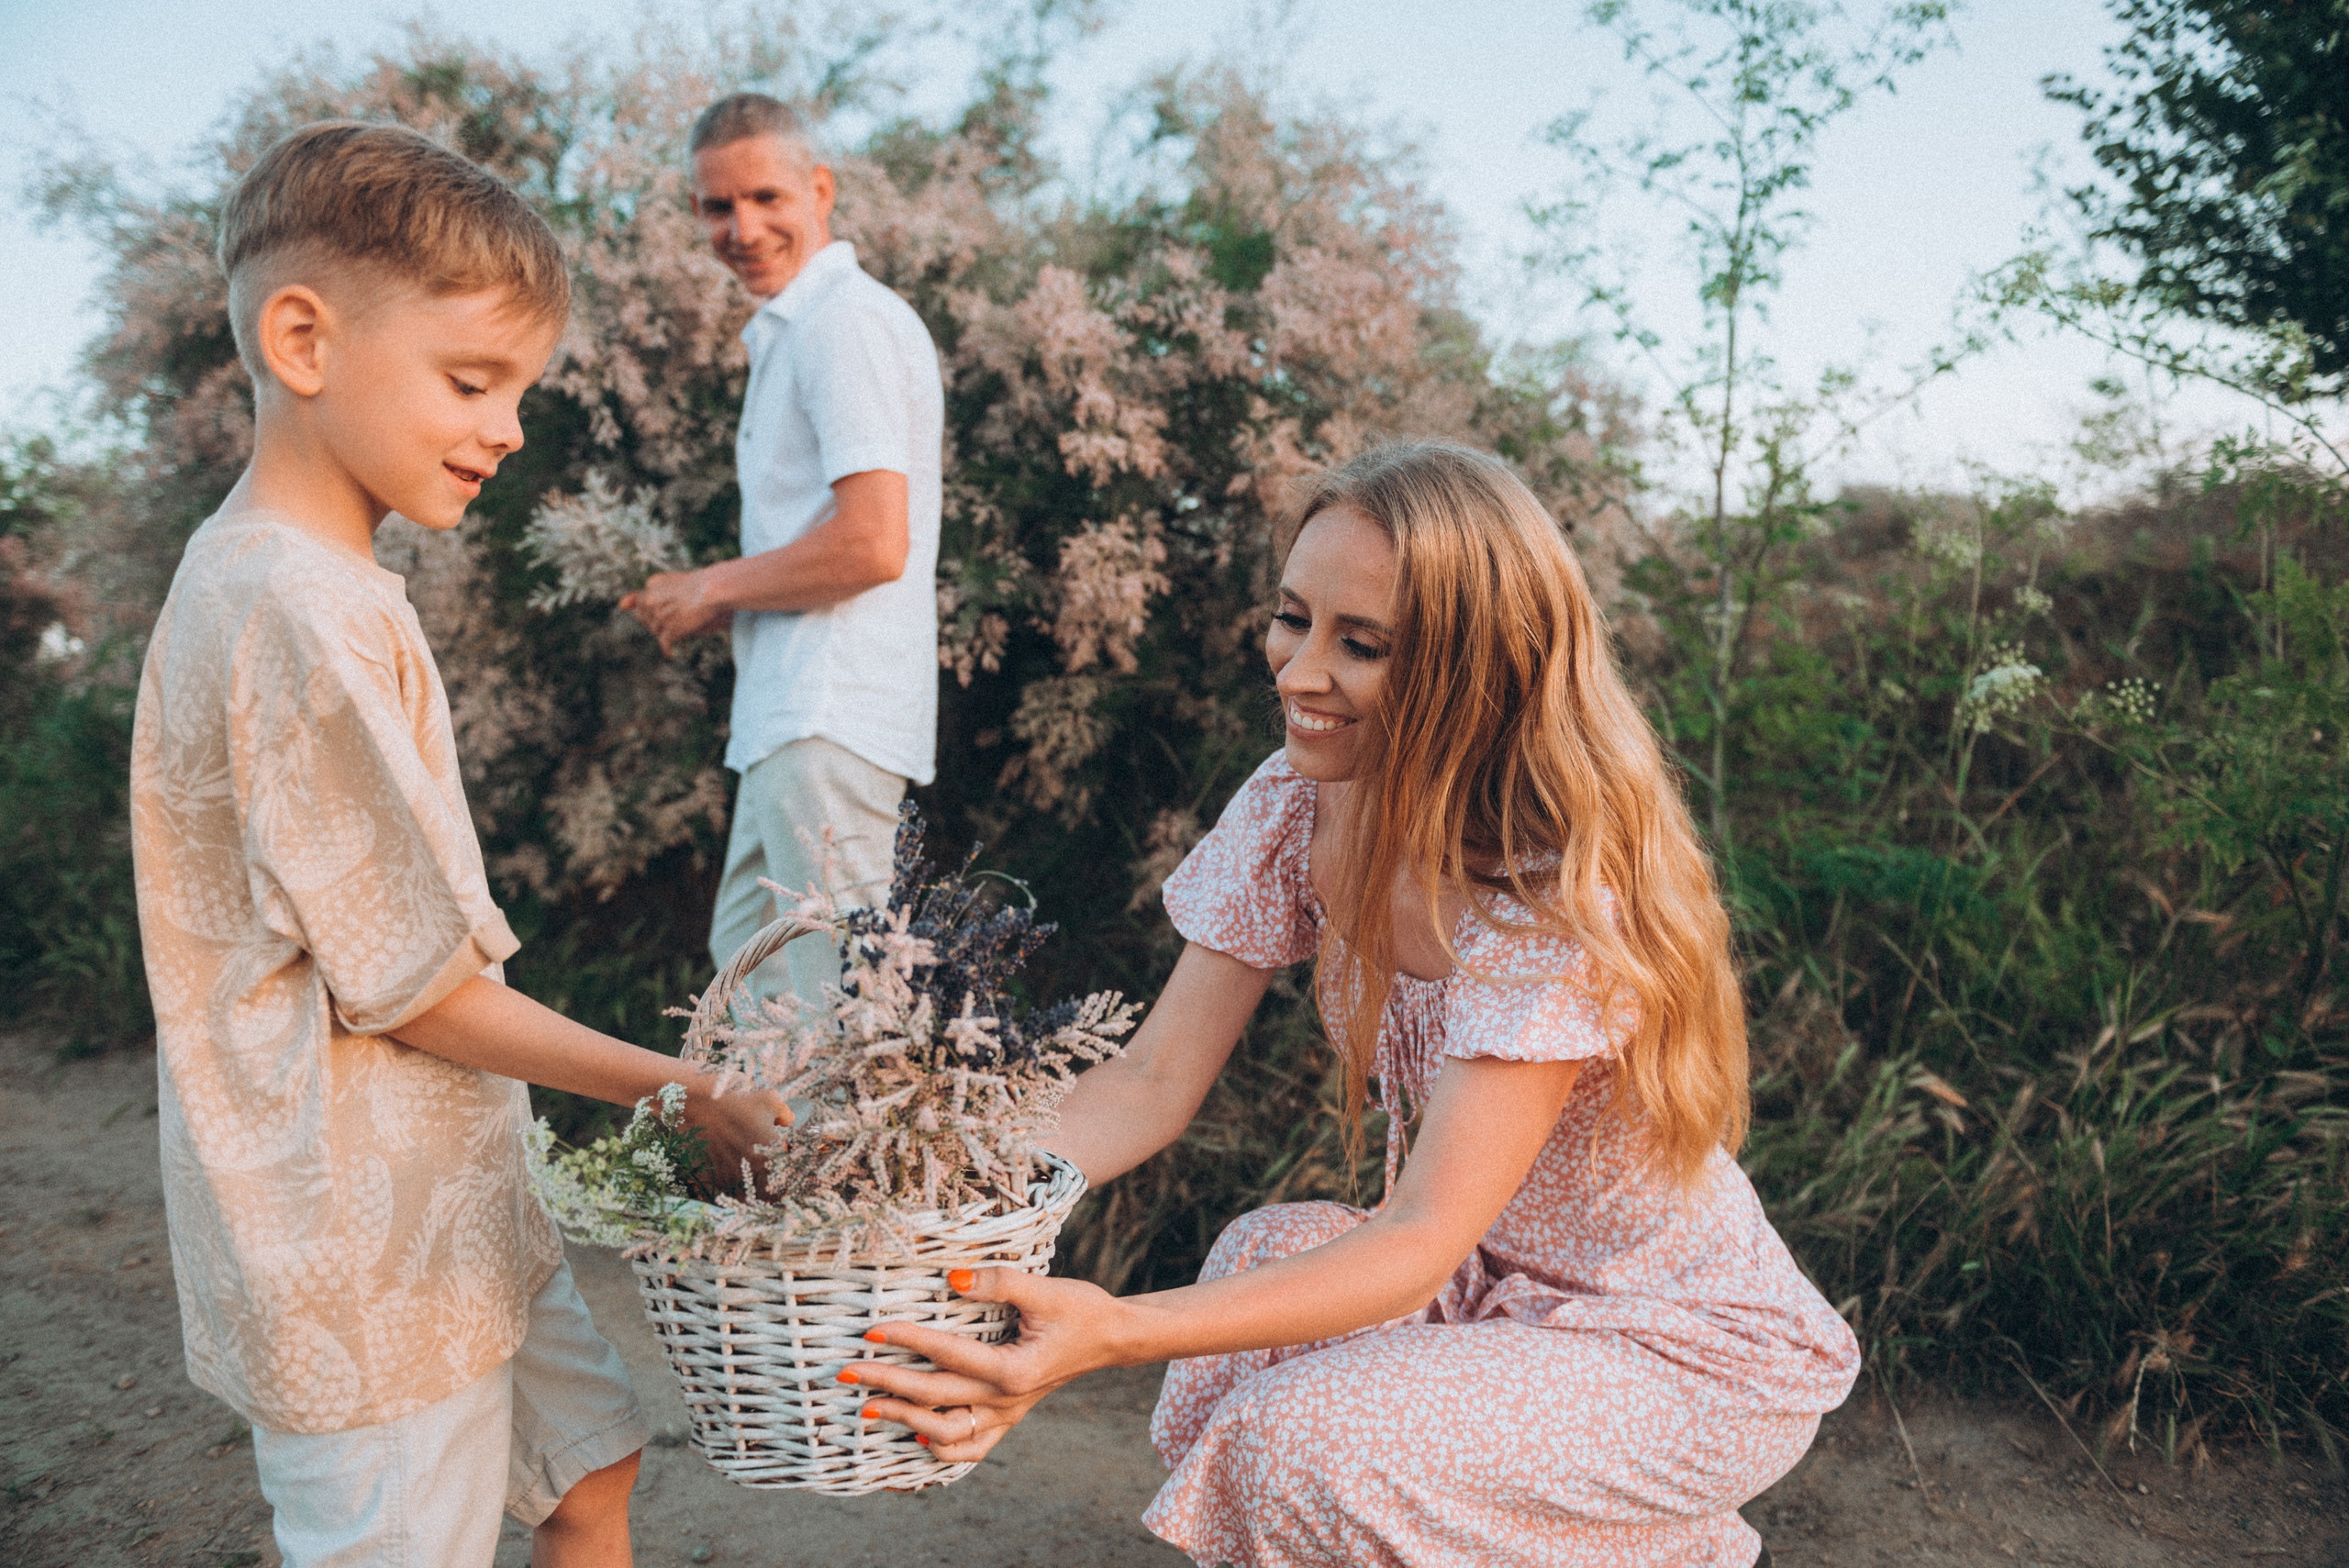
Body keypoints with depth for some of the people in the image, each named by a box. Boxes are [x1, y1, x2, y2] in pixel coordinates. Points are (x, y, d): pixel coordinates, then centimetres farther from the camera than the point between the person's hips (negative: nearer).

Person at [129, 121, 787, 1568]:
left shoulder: (281, 583, 8)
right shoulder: (301, 615, -23)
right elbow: (412, 986, -21)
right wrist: (682, 1091, -12)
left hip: (450, 1207, 10)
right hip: (360, 1261, -10)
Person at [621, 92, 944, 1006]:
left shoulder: (847, 321, -12)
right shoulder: (791, 332, 21)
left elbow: (872, 545, -22)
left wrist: (713, 588, -9)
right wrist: (716, 609, 10)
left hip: (831, 718, -11)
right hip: (794, 715, 11)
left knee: (840, 1007, -6)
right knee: (746, 959, 21)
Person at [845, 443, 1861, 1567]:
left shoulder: (1560, 883, -28)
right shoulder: (1293, 814, -7)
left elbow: (1423, 1238, -33)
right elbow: (1153, 1082, -9)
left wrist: (1112, 1335, -46)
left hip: (1692, 1348, -6)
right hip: (1479, 1291, 6)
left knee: (1306, 1442, -27)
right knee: (1261, 1259, -22)